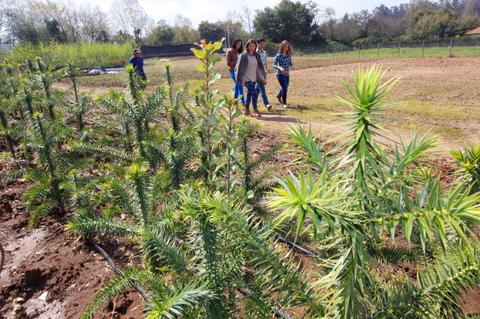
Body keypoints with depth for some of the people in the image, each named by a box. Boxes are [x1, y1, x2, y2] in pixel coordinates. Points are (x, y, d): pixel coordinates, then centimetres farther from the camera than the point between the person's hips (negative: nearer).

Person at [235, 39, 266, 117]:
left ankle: (246, 110, 22)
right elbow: (240, 67, -8)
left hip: (254, 78, 5)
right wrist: (241, 79, -13)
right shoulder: (243, 55, -7)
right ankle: (255, 111, -4)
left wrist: (264, 76, 5)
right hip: (247, 78, -5)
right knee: (254, 93, -14)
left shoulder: (257, 55, 7)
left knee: (249, 94, 11)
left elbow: (261, 66, 11)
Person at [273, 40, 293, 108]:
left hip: (287, 74, 6)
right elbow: (274, 65, -14)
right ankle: (284, 103, 5)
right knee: (284, 88, -11)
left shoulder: (288, 54, 4)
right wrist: (280, 68, -32)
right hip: (280, 74, -6)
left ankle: (279, 96, 50)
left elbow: (291, 63, 12)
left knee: (285, 88, 20)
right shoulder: (279, 55, -12)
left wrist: (291, 64, -12)